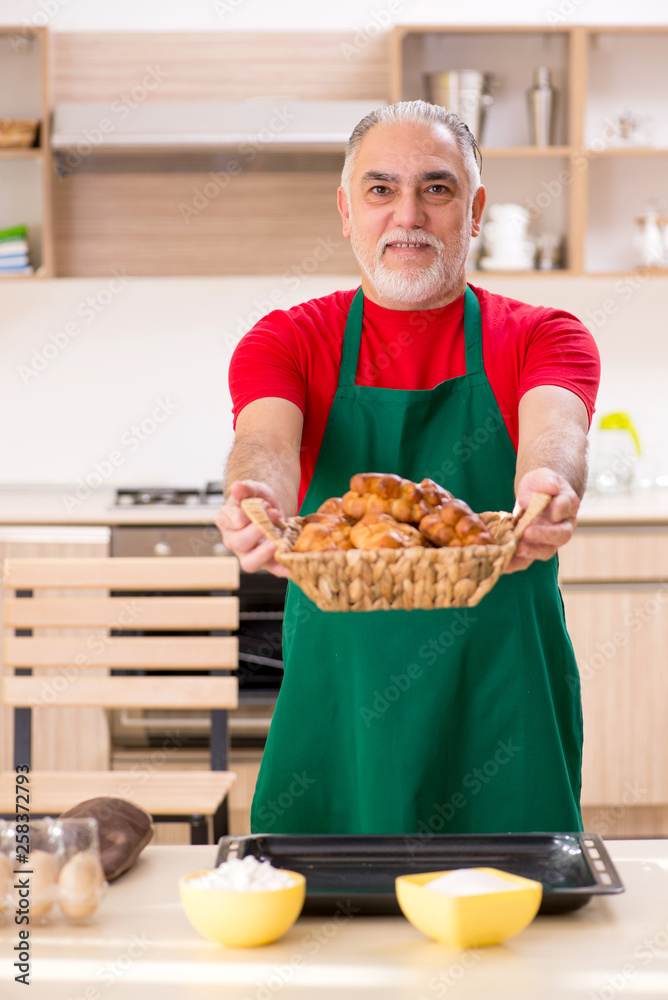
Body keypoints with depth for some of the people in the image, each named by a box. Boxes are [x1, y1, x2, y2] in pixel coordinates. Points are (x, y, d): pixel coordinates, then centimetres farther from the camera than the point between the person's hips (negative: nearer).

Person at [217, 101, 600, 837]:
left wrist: (547, 488, -42)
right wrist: (258, 501, -40)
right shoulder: (286, 341, 4)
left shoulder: (542, 338, 3)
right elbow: (266, 443, -16)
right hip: (337, 703, 0)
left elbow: (553, 433, -18)